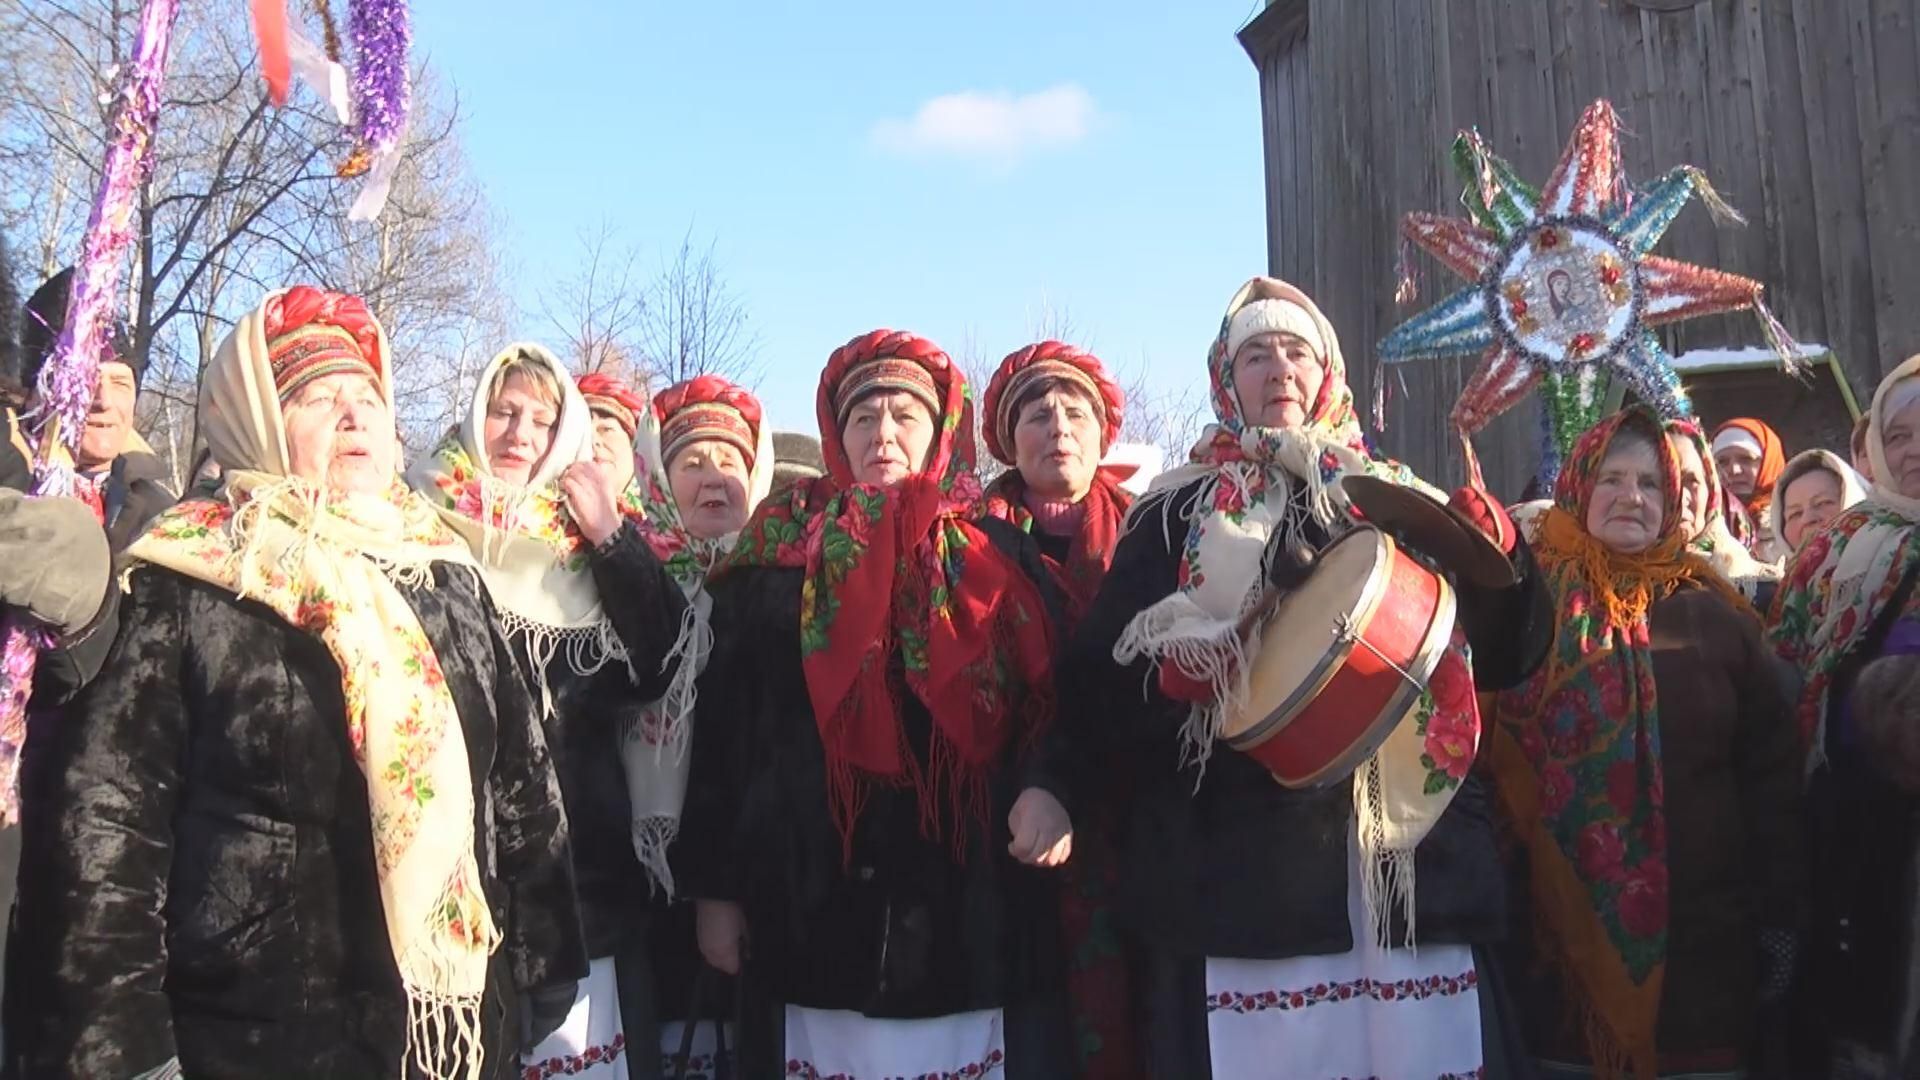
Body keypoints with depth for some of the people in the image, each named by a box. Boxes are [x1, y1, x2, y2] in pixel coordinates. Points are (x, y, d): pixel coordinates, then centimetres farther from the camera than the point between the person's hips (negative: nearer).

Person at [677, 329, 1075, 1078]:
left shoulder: (999, 555, 8)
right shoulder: (780, 551, 6)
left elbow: (1055, 695, 2)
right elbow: (724, 718, 4)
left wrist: (1047, 786, -19)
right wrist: (714, 884, 1)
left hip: (971, 901, 0)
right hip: (816, 899, 0)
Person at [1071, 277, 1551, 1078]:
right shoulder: (1177, 516, 9)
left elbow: (1509, 657, 11)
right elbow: (1095, 681, 2)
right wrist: (1177, 672, -18)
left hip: (1414, 876, 3)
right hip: (1240, 883, -2)